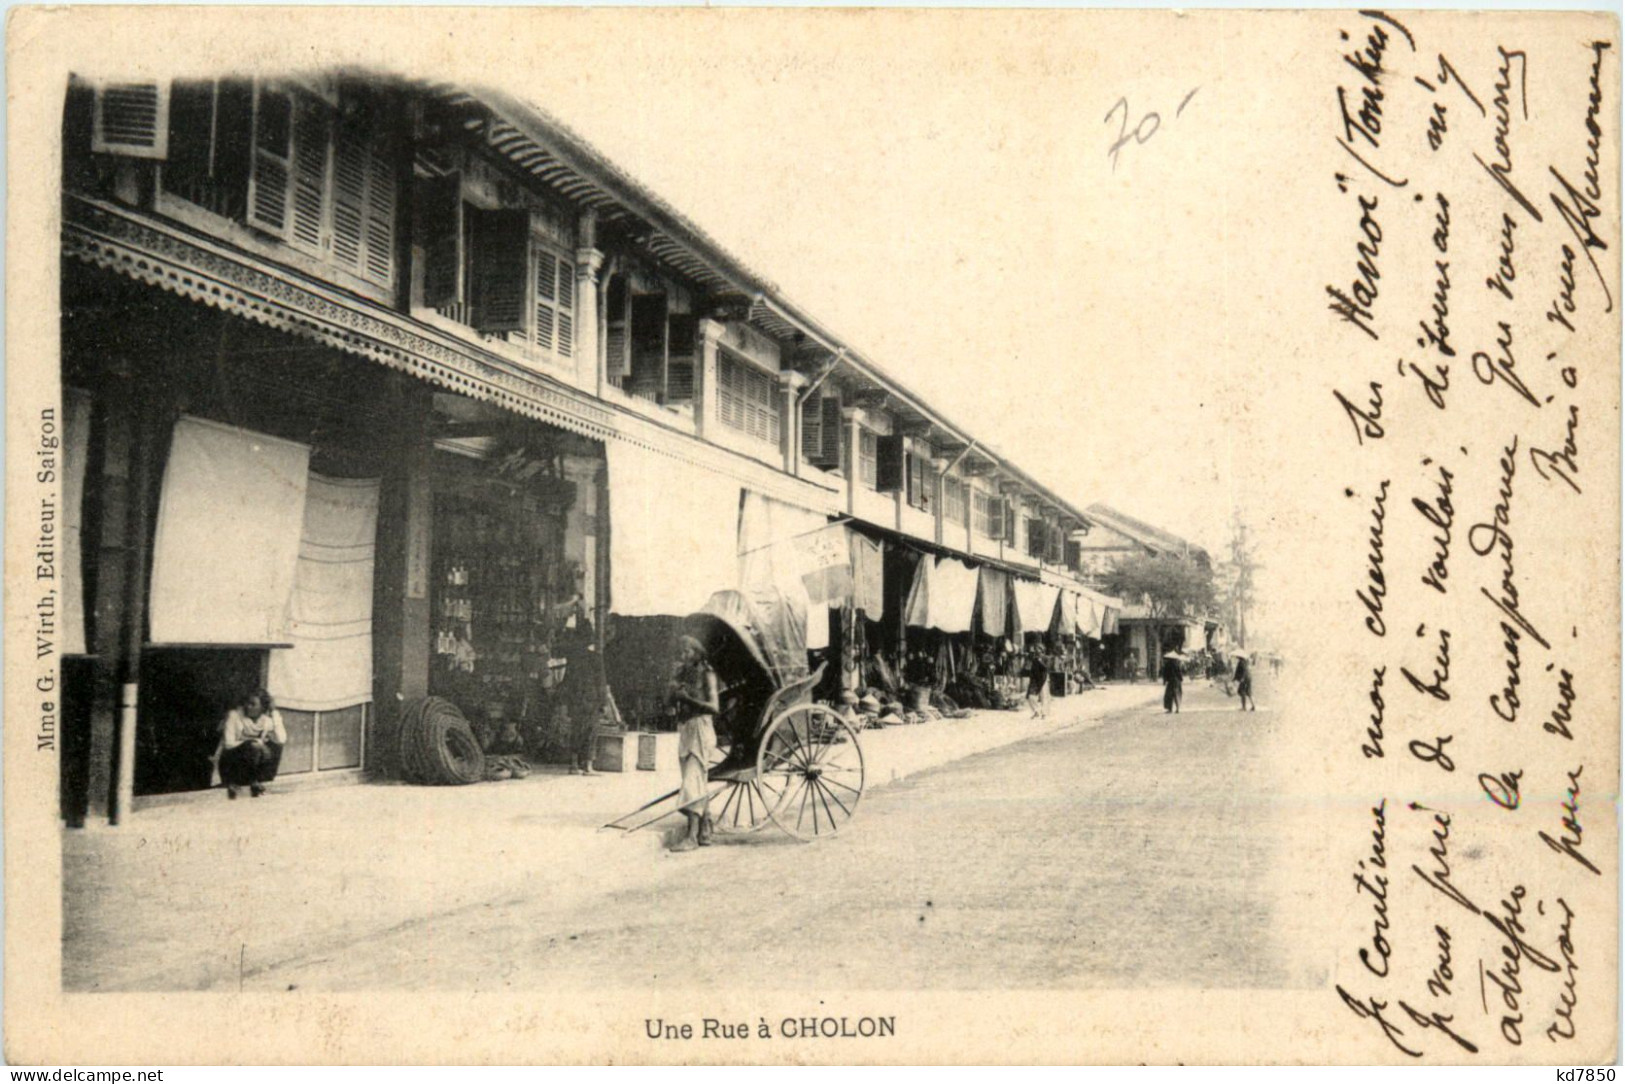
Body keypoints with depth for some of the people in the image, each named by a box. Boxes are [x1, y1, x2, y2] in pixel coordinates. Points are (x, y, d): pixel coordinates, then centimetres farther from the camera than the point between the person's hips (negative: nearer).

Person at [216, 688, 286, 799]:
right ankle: (232, 783, -12)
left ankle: (256, 782, -7)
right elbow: (228, 744, -18)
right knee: (252, 748, -34)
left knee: (275, 747, -17)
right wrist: (251, 742, -25)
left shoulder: (268, 719, -5)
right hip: (231, 760, -5)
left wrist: (274, 714, -19)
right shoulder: (234, 716, -12)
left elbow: (281, 740, -21)